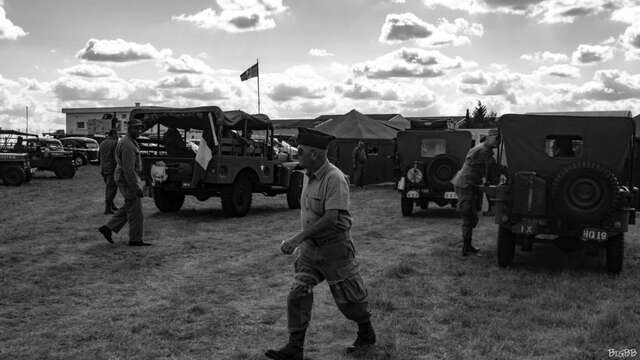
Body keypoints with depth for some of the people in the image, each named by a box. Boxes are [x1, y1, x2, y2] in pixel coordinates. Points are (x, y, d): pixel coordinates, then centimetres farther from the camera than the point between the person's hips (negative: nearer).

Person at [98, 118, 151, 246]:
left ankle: (107, 228, 18)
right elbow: (128, 170, -25)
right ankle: (135, 239, 8)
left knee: (128, 208, 17)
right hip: (128, 181, -10)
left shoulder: (129, 142, 12)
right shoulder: (127, 146, -21)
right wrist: (137, 188, -24)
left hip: (124, 179, 10)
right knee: (135, 210, -1)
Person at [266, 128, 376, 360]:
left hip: (335, 247, -7)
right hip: (310, 246, 7)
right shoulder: (308, 176, 6)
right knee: (297, 295, -2)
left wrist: (298, 239, -31)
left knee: (348, 298, 8)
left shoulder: (335, 179, -22)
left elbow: (331, 218, -28)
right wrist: (302, 242, 17)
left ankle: (367, 335, 32)